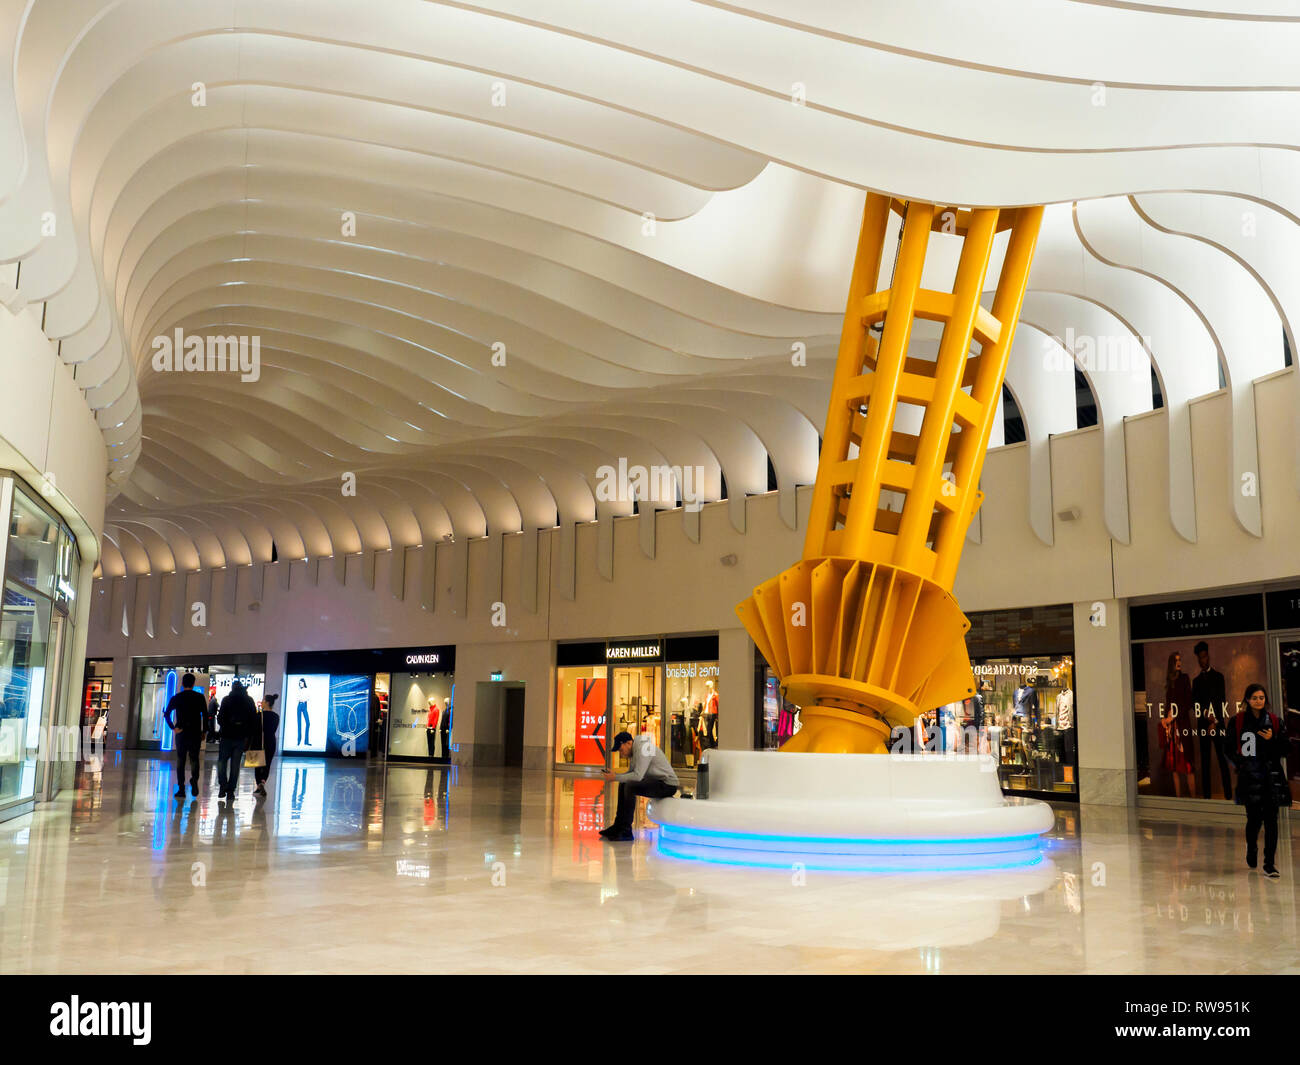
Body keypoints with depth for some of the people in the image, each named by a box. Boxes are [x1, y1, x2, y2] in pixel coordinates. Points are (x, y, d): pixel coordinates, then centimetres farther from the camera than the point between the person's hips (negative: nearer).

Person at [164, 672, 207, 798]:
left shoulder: (176, 698, 3)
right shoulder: (199, 697, 1)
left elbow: (167, 714, -5)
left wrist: (173, 727, -4)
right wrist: (204, 731, 3)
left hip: (181, 733, 0)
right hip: (196, 733, 0)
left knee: (180, 761, 7)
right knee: (194, 759, 11)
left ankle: (181, 789, 5)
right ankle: (194, 779, -14)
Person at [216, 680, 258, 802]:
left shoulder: (226, 700, -3)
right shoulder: (249, 701, 4)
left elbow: (220, 718, -6)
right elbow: (254, 720, 3)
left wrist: (225, 727, 11)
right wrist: (248, 736, 7)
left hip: (227, 736, -2)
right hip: (241, 737, 2)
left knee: (222, 762, 10)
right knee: (235, 764, 7)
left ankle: (223, 787, -2)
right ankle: (231, 791, 5)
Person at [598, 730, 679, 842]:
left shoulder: (642, 749, -19)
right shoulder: (635, 749, 12)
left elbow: (638, 776, -28)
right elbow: (631, 773, 17)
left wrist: (616, 777, -20)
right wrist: (614, 775, 0)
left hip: (667, 785, -11)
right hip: (657, 781, 11)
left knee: (630, 787, -25)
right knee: (623, 784, 11)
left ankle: (626, 832, -19)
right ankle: (618, 827, 12)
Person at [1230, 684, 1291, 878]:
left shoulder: (1274, 721, 6)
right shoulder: (1238, 721, 4)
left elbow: (1284, 749, 7)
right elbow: (1230, 748, 10)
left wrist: (1272, 739, -10)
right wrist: (1240, 763, -3)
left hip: (1271, 775, 1)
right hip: (1249, 775, -1)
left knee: (1270, 820, -4)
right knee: (1254, 818, 3)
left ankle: (1269, 864, 0)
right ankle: (1251, 850, 33)